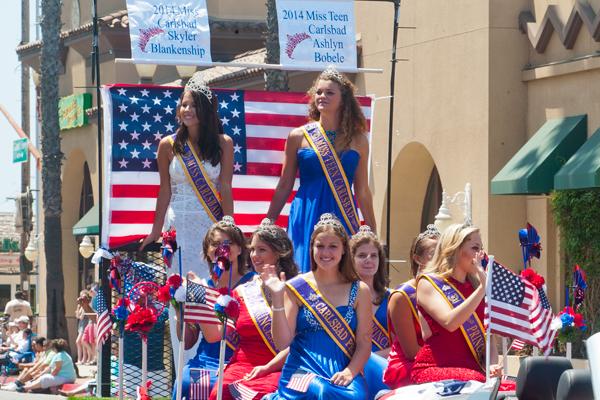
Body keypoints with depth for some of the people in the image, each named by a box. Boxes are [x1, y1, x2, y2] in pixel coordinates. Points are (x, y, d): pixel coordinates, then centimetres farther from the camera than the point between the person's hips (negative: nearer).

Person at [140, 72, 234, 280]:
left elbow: (225, 188, -1)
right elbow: (165, 191, 7)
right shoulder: (169, 145, 4)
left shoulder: (223, 143, 1)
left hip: (211, 223, 0)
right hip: (179, 223, 0)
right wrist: (156, 232, 6)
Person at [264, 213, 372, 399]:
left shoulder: (359, 290, 9)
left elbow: (364, 343, 7)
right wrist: (277, 298, -7)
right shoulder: (297, 288, 5)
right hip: (303, 369, -2)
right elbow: (282, 342, 1)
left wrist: (350, 372, -12)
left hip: (342, 372, 2)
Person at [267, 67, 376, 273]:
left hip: (343, 219, 1)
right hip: (306, 219, -1)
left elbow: (362, 191, 12)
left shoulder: (357, 140, 7)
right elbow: (284, 187, 9)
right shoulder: (299, 137, 4)